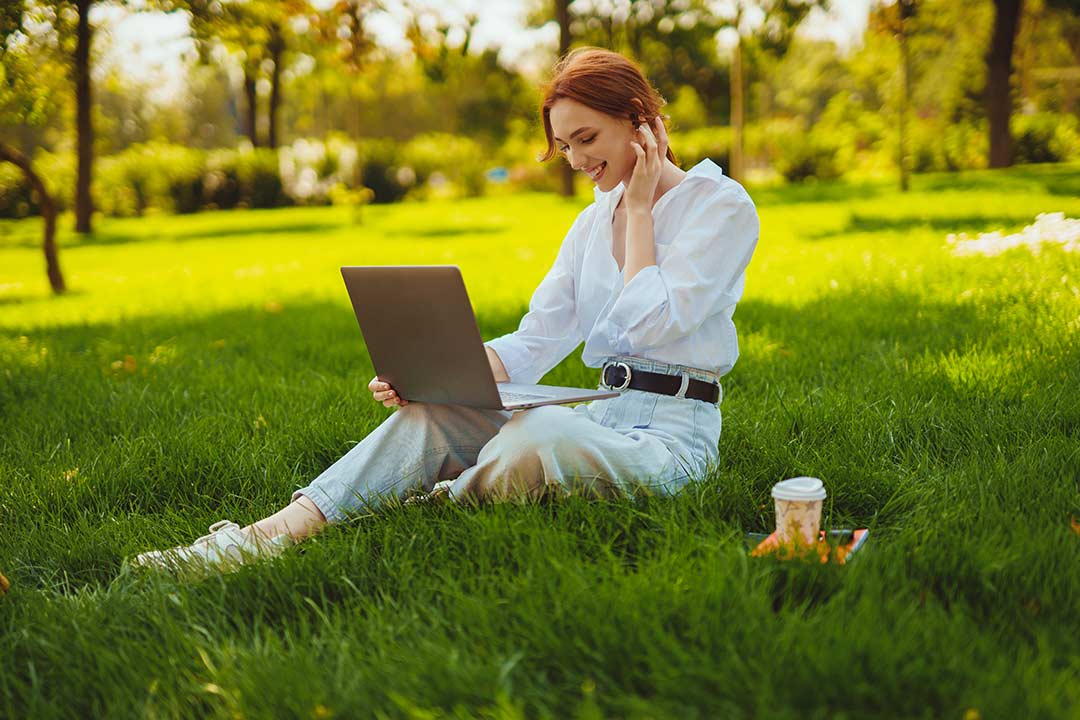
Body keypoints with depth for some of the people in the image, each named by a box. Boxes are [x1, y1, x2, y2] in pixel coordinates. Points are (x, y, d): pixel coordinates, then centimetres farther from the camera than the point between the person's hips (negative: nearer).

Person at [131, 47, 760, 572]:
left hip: (672, 434, -6)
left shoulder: (723, 205, -4)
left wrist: (638, 206, -8)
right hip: (597, 416, 6)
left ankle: (431, 509, -15)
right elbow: (534, 343, 7)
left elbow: (648, 324, -17)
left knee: (540, 434, -39)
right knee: (430, 416, -20)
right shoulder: (593, 221, 16)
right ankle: (267, 536, -29)